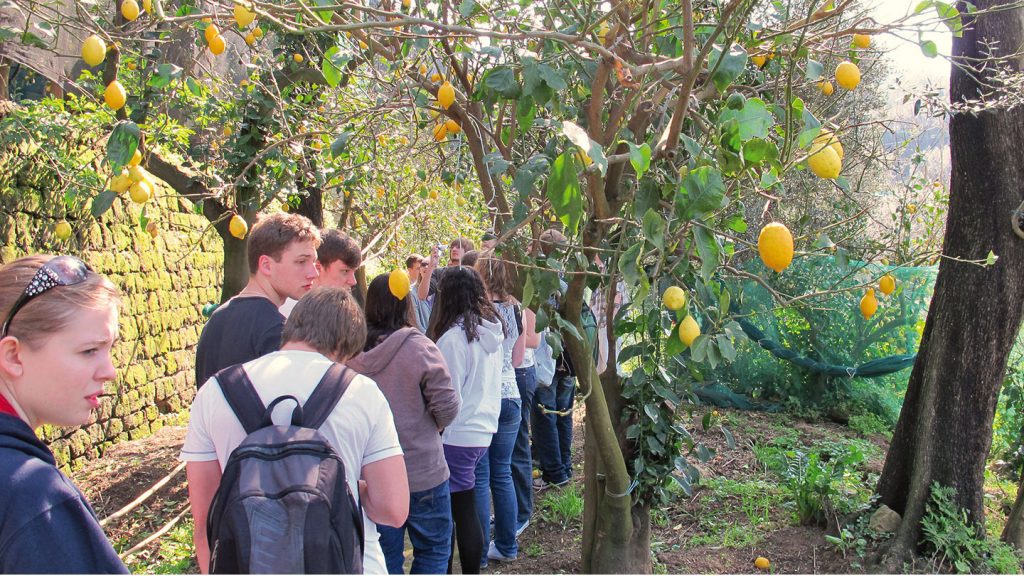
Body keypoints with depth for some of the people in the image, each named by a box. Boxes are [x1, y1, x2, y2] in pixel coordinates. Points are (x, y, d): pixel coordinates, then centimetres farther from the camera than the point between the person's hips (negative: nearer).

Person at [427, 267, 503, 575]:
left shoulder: (453, 337, -17)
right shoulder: (492, 331, 4)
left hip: (459, 434, -7)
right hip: (486, 429, 7)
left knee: (463, 512, 4)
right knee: (465, 510, 16)